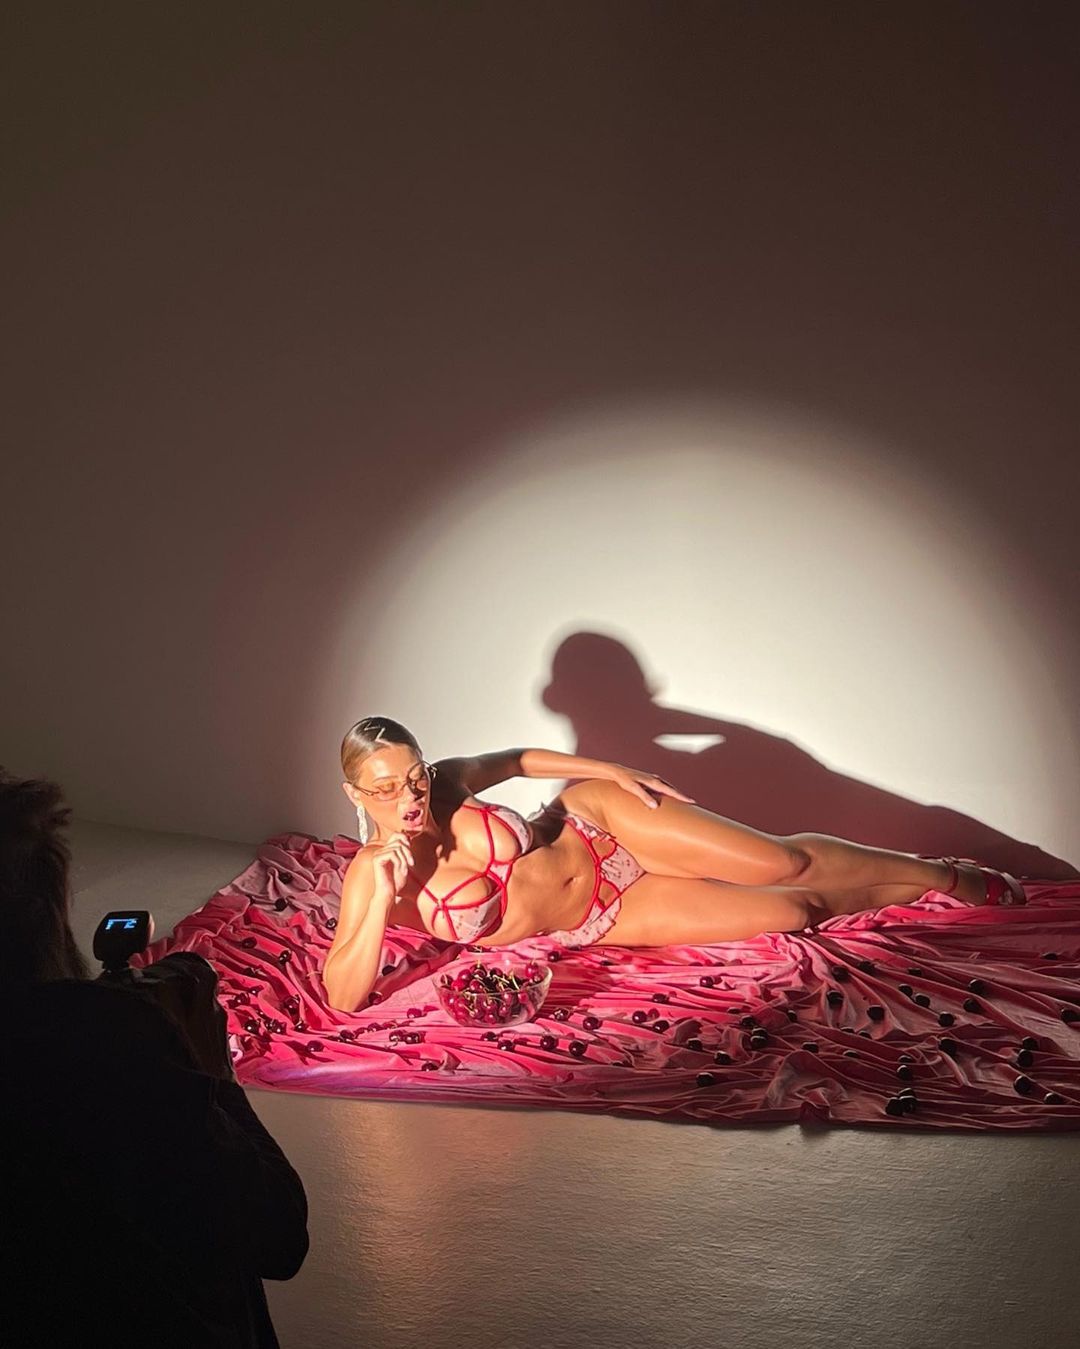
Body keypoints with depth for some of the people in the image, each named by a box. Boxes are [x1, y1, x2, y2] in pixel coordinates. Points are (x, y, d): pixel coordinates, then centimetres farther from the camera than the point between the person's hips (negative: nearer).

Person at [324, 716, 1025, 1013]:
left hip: (596, 826, 1)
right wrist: (384, 894, -38)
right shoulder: (370, 876, -19)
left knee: (785, 864, -9)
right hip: (602, 921, -1)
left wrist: (607, 769, 0)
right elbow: (343, 996, -27)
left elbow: (515, 757, 7)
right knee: (792, 913, -8)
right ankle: (931, 887, 20)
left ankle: (941, 875, 20)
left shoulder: (448, 785, -13)